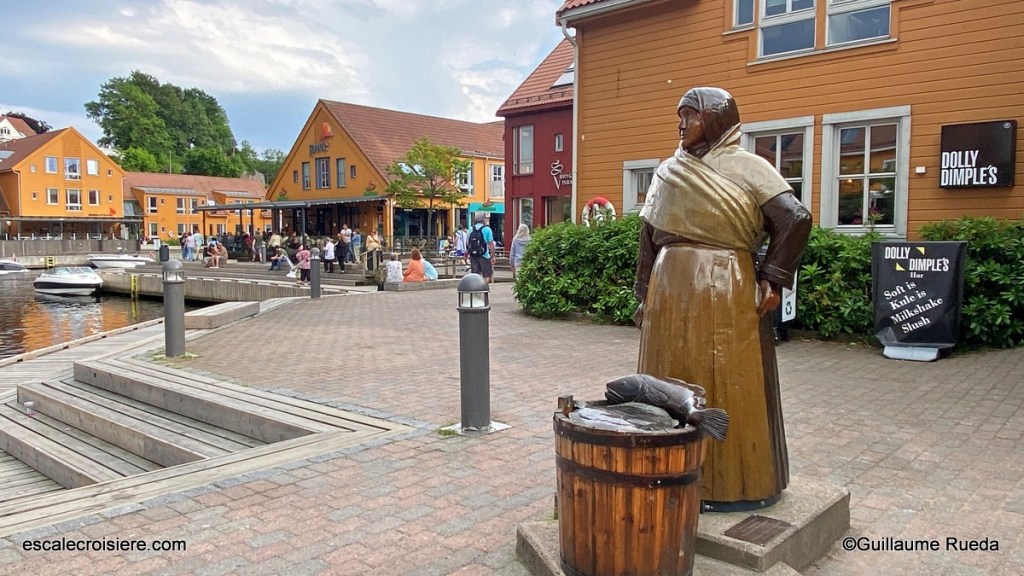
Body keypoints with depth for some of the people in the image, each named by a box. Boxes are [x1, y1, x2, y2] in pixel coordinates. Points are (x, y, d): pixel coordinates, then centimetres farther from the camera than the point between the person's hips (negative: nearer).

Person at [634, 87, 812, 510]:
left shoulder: (749, 167, -1)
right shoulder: (668, 171, 10)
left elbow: (796, 220, -10)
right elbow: (648, 237, 10)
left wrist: (772, 279, -12)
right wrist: (645, 295, 8)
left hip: (728, 291, -4)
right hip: (670, 290, 4)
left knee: (731, 383, 3)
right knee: (671, 381, 7)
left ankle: (734, 479, 17)